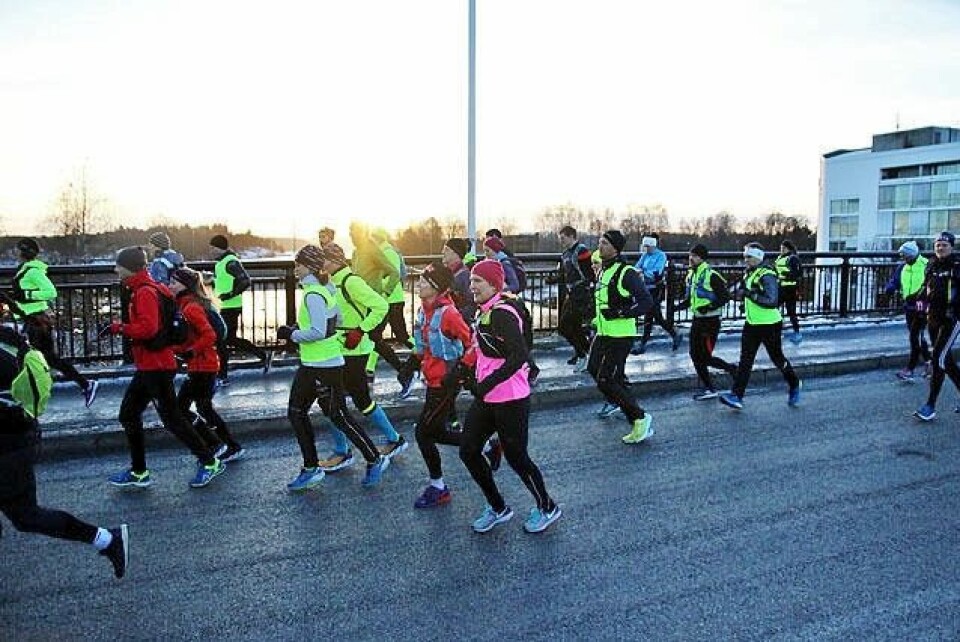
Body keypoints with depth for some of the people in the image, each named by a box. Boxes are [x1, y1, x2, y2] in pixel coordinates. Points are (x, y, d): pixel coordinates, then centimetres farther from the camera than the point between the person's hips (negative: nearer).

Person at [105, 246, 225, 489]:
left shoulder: (145, 292, -17)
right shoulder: (144, 289, 14)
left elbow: (147, 328, -28)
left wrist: (119, 327, -19)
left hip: (157, 366, -10)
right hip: (148, 366, 10)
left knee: (171, 418, -3)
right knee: (128, 414, 14)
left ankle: (209, 462, 8)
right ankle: (138, 473, 21)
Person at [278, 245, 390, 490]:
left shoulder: (313, 294, -19)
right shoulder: (325, 288, 9)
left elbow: (318, 332, -25)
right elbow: (337, 318, 17)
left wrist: (291, 335, -12)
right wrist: (298, 330, 18)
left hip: (325, 367, -10)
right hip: (310, 366, 10)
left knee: (338, 416, 1)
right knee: (296, 412, 13)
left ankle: (374, 460, 14)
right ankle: (311, 468, 20)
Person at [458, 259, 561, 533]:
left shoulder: (502, 313, -19)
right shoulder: (484, 312, 11)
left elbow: (519, 356, -27)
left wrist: (488, 383, -27)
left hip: (510, 400, -10)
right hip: (486, 398, 10)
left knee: (516, 457, 4)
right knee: (468, 451, 10)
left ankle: (547, 508, 28)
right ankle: (498, 508, 28)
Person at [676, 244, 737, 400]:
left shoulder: (712, 275, -15)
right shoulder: (691, 275, 10)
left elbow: (725, 297, -15)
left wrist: (709, 307, -25)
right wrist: (678, 306, 1)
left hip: (711, 321, -8)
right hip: (697, 320, 8)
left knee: (705, 357, -7)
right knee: (695, 355, 7)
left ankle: (731, 368, 19)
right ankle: (709, 389, 16)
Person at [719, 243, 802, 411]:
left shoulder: (767, 275, -19)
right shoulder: (748, 273, 7)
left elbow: (772, 301, -28)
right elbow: (743, 293, 20)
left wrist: (750, 294, -30)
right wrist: (739, 293, -3)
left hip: (770, 325, -7)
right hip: (751, 324, 7)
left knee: (777, 358, 10)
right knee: (745, 360, -1)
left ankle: (794, 386, 34)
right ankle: (736, 395, -5)